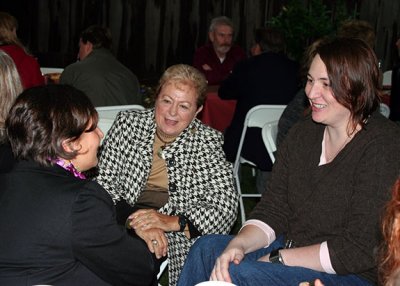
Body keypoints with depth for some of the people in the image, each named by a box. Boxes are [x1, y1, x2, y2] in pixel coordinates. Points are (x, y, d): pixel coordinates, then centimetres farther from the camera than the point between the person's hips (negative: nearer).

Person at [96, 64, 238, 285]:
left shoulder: (209, 141, 8)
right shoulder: (127, 124, 9)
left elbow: (226, 205, -2)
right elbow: (103, 184, 1)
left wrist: (171, 222, -17)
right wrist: (135, 221, -18)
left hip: (182, 240, 1)